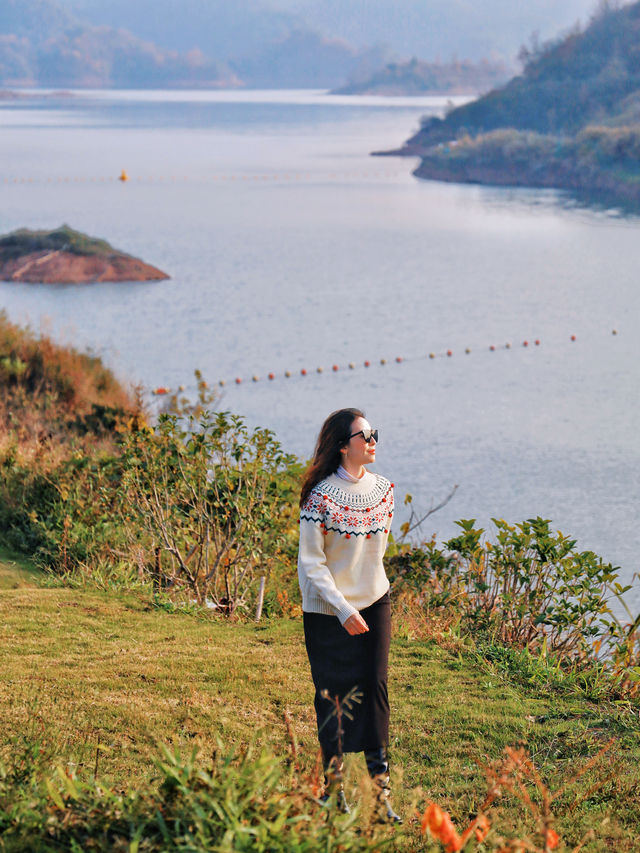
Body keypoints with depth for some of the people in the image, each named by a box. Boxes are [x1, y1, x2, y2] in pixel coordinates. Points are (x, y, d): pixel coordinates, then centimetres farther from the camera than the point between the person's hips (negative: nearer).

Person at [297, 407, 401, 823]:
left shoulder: (383, 489, 1)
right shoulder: (321, 496, -17)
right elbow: (311, 563, -15)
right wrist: (344, 609, -20)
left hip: (374, 603, 4)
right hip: (328, 612, -4)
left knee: (375, 687, -2)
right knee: (333, 695, 4)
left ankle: (380, 789, 0)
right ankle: (334, 785, 18)